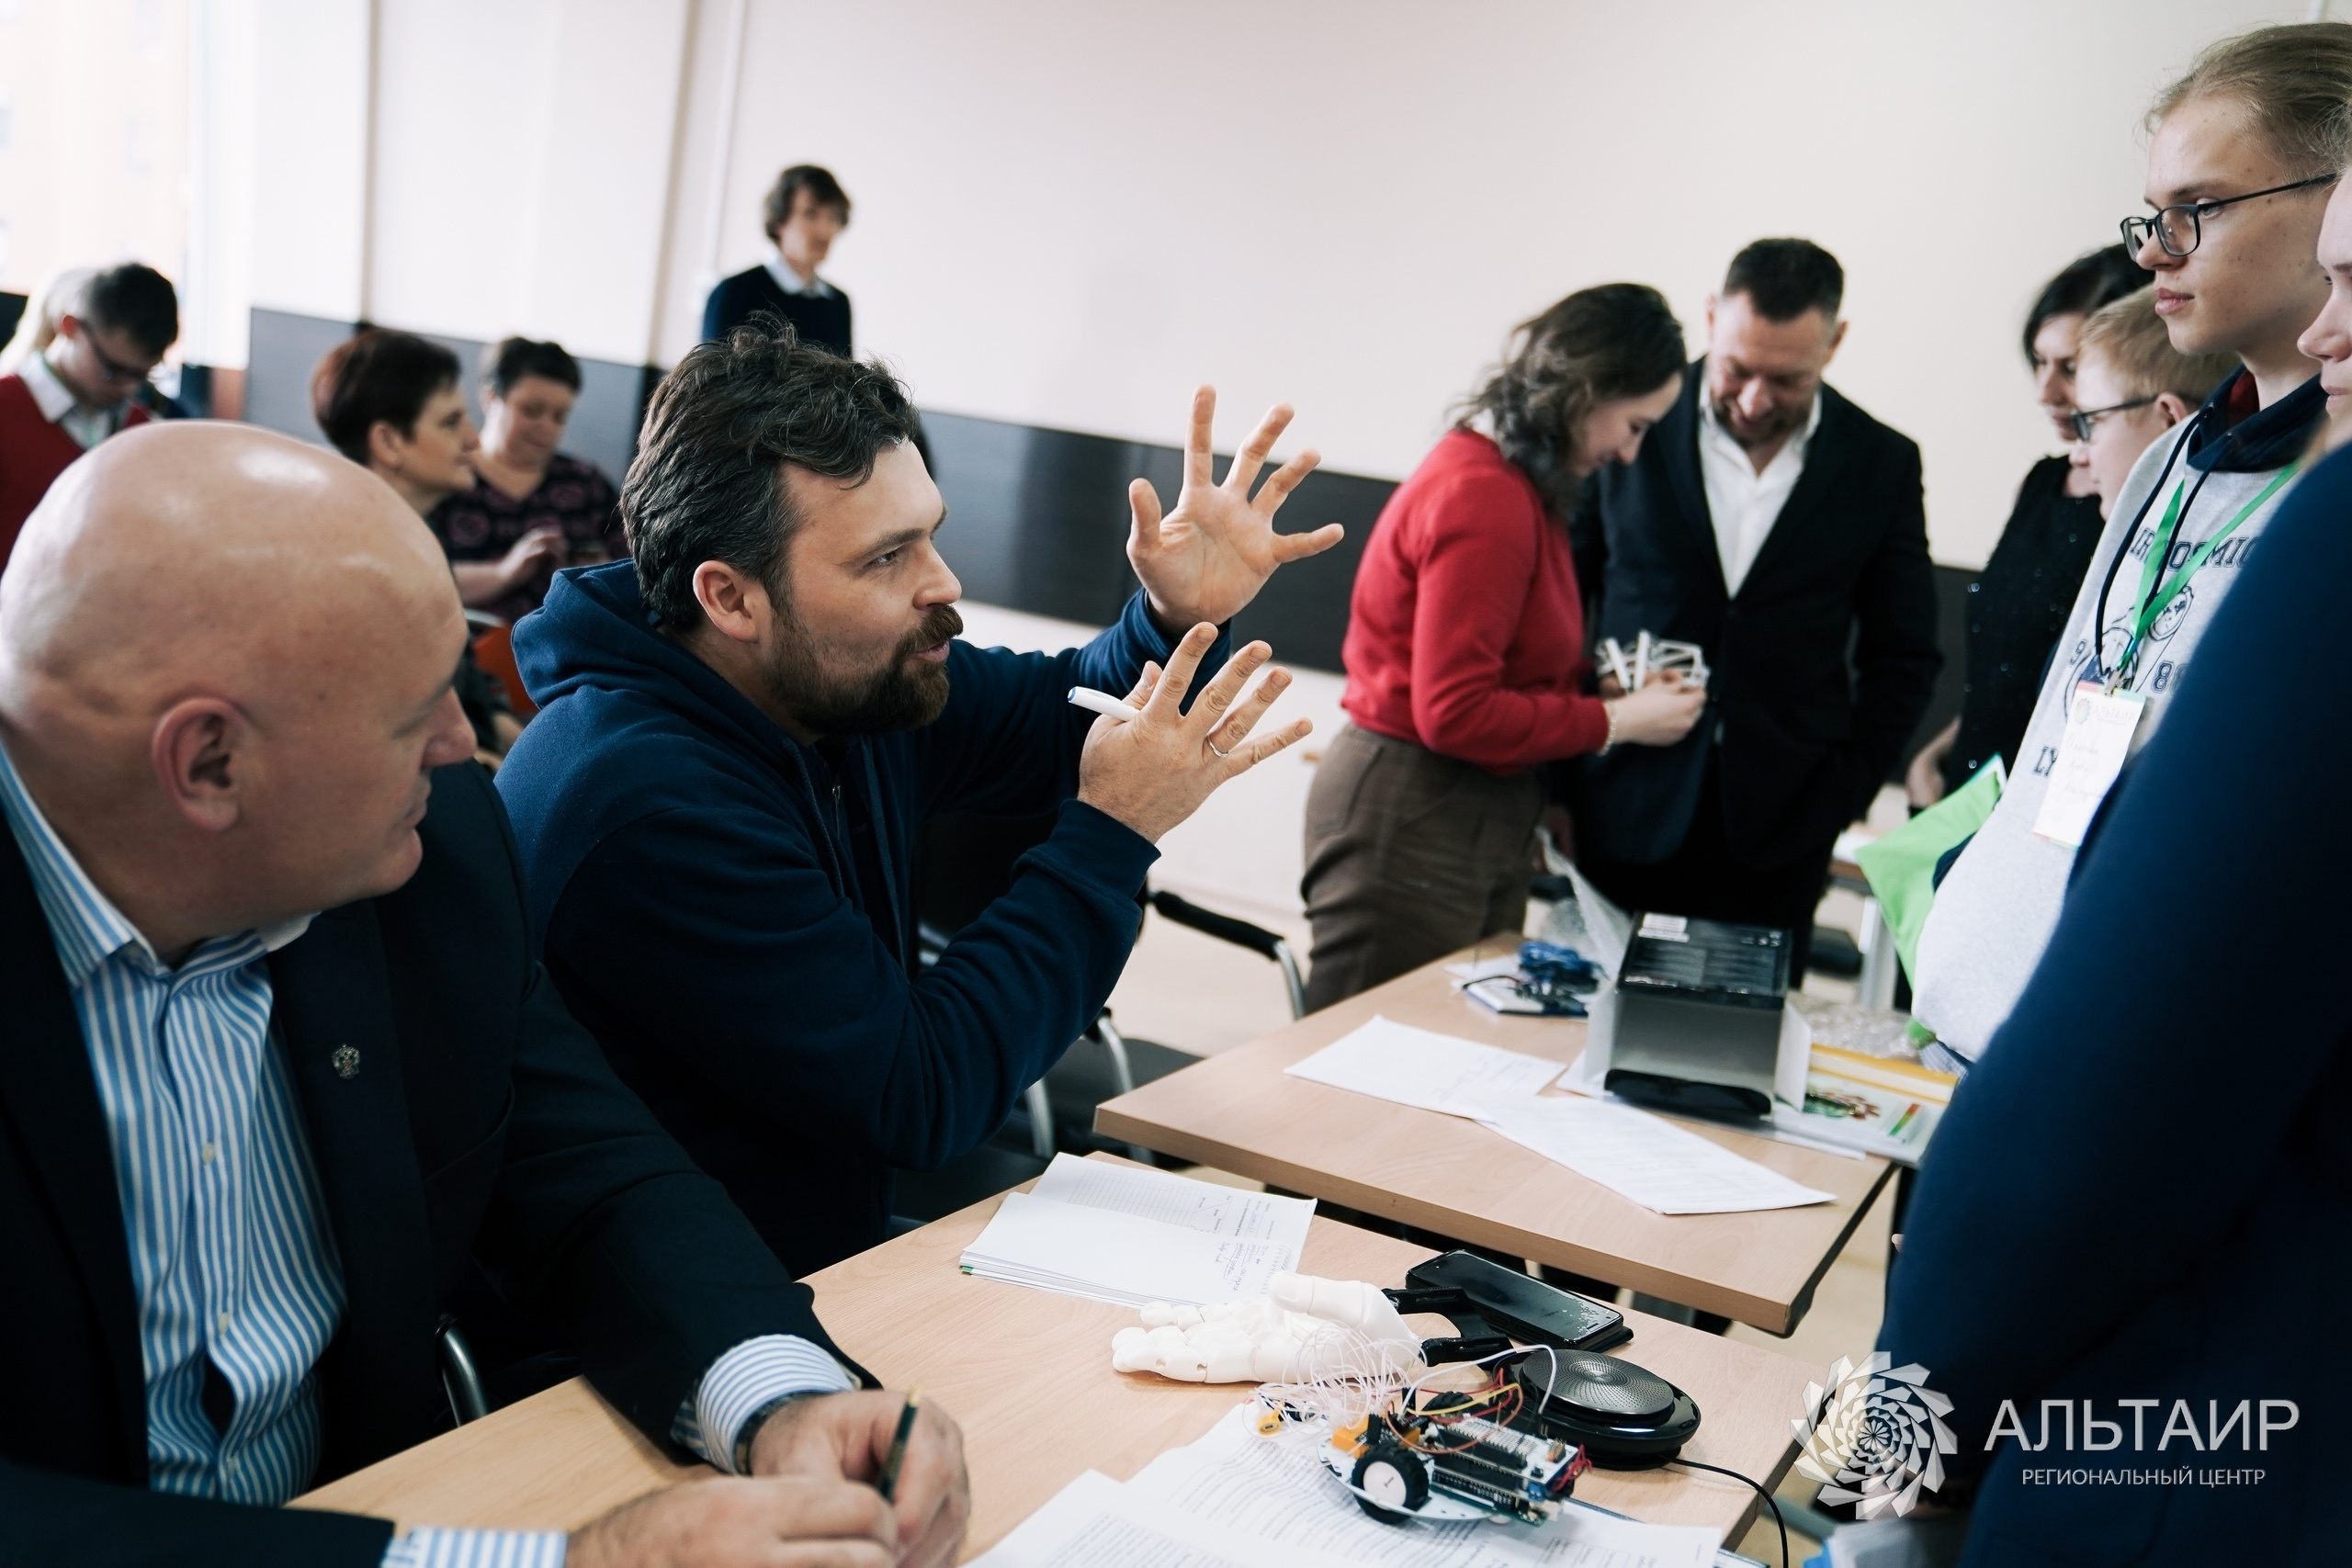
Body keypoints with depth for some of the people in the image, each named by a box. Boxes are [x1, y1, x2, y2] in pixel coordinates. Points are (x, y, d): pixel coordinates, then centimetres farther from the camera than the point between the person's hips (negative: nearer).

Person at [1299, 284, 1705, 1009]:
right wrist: (1615, 721, -13)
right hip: (1410, 819, -10)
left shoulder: (1519, 483, 11)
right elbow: (1454, 714, -21)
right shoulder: (1484, 497, -19)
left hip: (1484, 815, 10)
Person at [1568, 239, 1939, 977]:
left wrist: (1840, 798, 1)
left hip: (1777, 833, 1)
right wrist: (1557, 774, -2)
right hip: (1624, 821, 0)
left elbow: (1902, 659, 10)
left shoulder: (1881, 465, 4)